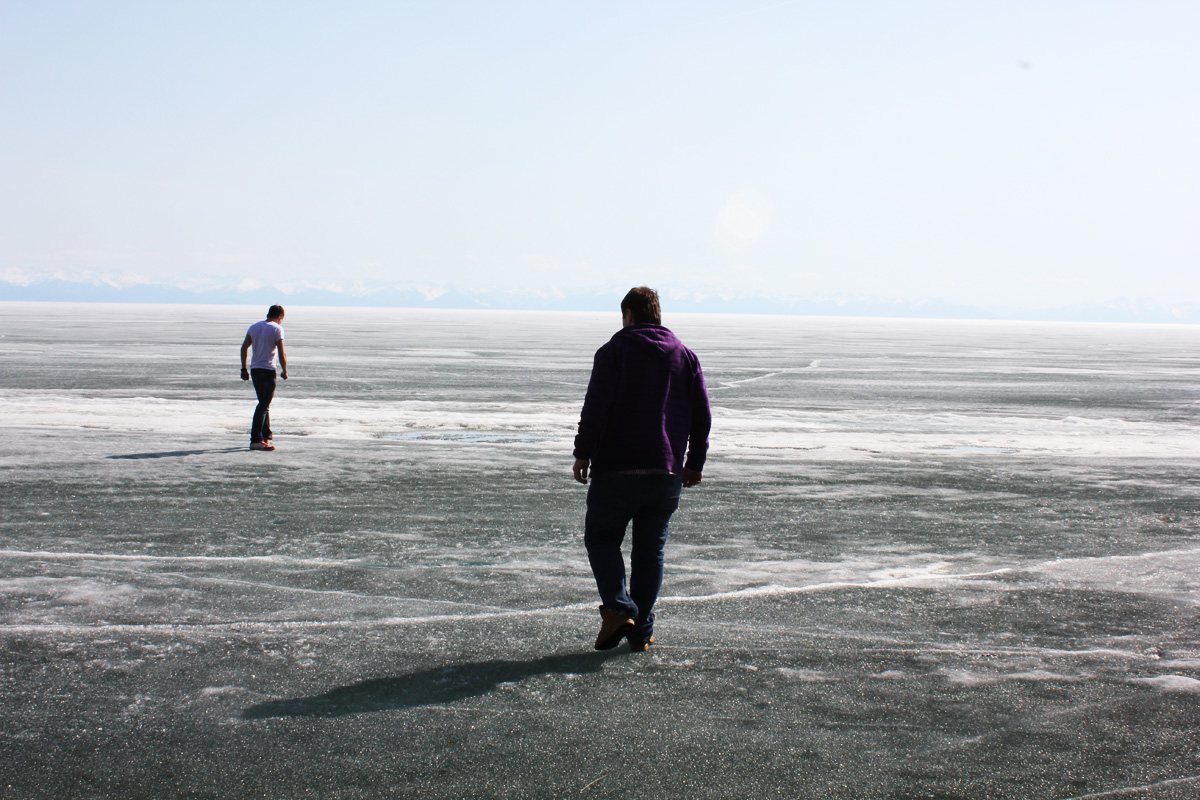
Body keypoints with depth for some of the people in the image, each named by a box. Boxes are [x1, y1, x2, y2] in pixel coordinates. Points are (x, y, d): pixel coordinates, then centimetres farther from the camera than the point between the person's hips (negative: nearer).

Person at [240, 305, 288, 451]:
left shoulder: (254, 326, 12)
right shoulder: (277, 329, -7)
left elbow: (244, 348, 10)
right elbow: (282, 354, -13)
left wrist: (244, 369, 13)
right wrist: (284, 371, 1)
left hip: (254, 369, 7)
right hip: (268, 370, -7)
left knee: (264, 404, 19)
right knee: (263, 406, -7)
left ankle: (266, 437, 25)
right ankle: (256, 440, -13)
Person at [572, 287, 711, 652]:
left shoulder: (615, 350, -3)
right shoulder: (686, 356, 10)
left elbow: (596, 406, -13)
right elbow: (702, 416, 9)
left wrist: (583, 453, -9)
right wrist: (695, 462, 16)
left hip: (616, 469, -4)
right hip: (666, 473, 4)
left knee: (601, 537, 11)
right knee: (650, 549, 11)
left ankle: (617, 607, -9)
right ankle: (641, 632, 10)